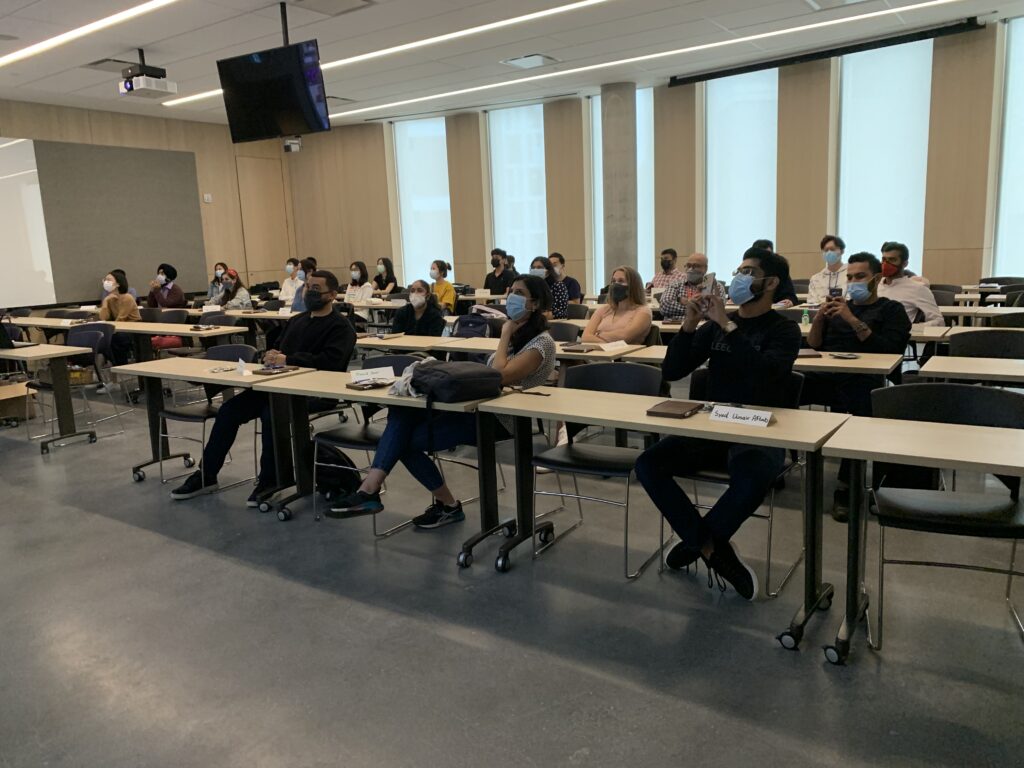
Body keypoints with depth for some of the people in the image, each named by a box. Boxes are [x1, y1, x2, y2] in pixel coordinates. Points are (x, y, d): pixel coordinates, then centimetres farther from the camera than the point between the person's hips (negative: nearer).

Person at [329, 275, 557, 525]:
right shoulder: (517, 333, 18)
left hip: (499, 419, -8)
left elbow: (500, 376, -23)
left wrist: (505, 336, -9)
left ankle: (448, 505, 2)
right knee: (403, 412, -18)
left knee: (409, 440, -14)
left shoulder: (542, 343, -10)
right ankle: (370, 488, -27)